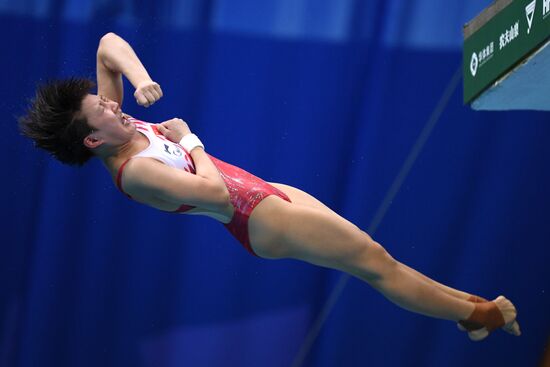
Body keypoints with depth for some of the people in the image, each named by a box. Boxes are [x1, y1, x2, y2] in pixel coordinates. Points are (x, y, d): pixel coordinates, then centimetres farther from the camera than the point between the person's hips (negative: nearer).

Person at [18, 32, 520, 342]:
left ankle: (463, 303, 21)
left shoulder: (119, 129, -3)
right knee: (376, 261, -4)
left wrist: (140, 79, -18)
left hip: (267, 191, 9)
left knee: (370, 255, 13)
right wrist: (188, 139, -16)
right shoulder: (134, 171, -27)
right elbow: (215, 192, -30)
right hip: (260, 221, -9)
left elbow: (109, 45, 0)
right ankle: (483, 315, 6)